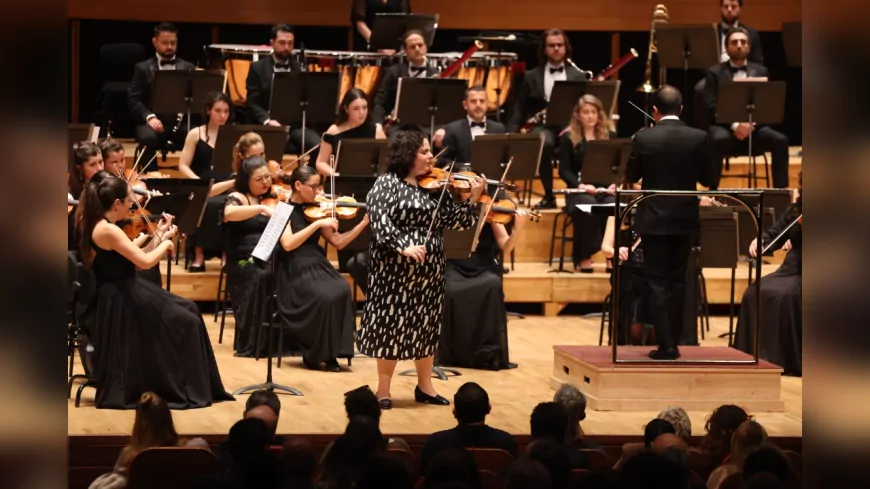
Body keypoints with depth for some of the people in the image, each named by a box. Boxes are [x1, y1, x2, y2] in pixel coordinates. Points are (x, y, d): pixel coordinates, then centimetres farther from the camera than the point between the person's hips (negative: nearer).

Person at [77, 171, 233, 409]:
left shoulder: (97, 225, 9)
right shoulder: (108, 230, -23)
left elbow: (132, 256, 13)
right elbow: (145, 262, -26)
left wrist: (157, 236, 9)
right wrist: (165, 244, -7)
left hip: (119, 296, 10)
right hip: (120, 301, -10)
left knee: (188, 310, 12)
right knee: (186, 322, -3)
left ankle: (191, 387, 12)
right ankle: (190, 390, 7)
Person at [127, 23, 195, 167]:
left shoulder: (188, 68, 17)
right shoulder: (143, 68, 10)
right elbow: (133, 99, 2)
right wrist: (149, 116, -16)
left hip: (180, 121, 2)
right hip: (153, 121, -2)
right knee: (148, 138, -37)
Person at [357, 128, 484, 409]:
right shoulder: (387, 183, -6)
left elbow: (455, 221, 2)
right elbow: (380, 222, -18)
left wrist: (473, 199, -12)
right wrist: (403, 247, -29)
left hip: (429, 270, 5)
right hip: (395, 269, -5)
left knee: (426, 325, 11)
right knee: (391, 323, 0)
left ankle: (425, 386, 23)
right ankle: (384, 388, 9)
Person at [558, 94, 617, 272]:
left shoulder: (610, 137, 13)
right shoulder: (568, 138, 6)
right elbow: (564, 170, -1)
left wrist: (615, 183, -12)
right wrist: (580, 184, -19)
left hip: (606, 189, 2)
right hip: (580, 191, -2)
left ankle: (612, 256, -28)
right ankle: (584, 258, -28)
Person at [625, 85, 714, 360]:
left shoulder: (643, 138, -12)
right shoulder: (698, 138, -7)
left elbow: (631, 177, 0)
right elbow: (707, 179, 2)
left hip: (654, 220, -2)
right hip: (685, 220, 2)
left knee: (658, 282, 2)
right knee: (677, 281, 14)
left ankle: (665, 345, -4)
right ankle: (673, 342, 16)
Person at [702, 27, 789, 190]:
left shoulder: (760, 71, 16)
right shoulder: (714, 73, 8)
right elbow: (711, 107, -3)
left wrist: (751, 123, -13)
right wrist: (734, 125, -19)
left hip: (754, 126, 3)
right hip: (724, 125, -3)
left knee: (780, 140, -26)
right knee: (718, 140, -38)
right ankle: (713, 191, -29)